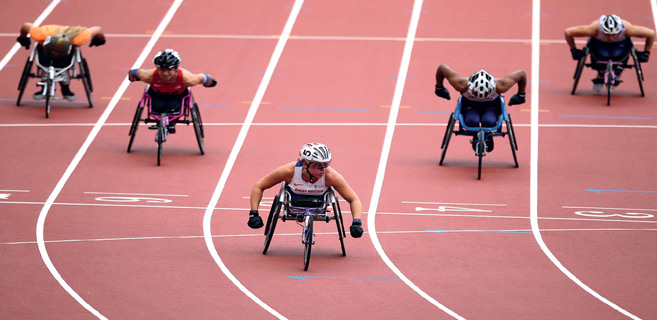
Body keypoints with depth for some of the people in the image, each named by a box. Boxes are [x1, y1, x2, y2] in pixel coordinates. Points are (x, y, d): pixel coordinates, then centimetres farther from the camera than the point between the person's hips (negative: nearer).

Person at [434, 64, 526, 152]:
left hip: (491, 107, 0)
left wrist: (521, 95, -9)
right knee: (472, 121, -33)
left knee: (488, 122, -32)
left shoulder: (500, 87, -36)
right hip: (470, 106, 0)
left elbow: (521, 74, -20)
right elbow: (441, 68, -24)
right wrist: (439, 87, -8)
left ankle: (488, 138, 5)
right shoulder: (462, 86, -36)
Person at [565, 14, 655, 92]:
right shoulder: (594, 29, -38)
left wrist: (646, 53, -17)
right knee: (603, 55, -30)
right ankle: (600, 76, 4)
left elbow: (651, 33, -23)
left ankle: (617, 74, 5)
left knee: (616, 55, -30)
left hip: (621, 43, 0)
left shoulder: (627, 29, -37)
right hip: (599, 43, 0)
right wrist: (574, 50, -18)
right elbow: (568, 32, -27)